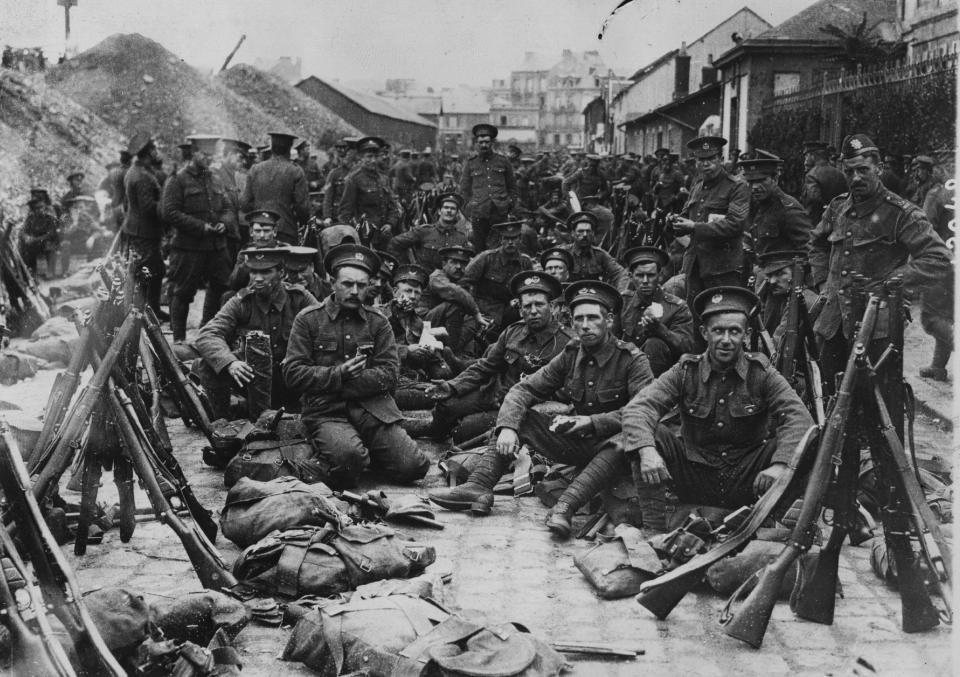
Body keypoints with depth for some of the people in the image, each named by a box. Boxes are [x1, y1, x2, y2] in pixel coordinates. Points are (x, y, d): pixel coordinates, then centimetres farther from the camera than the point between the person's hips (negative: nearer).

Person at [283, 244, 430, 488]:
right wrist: (339, 374, -10)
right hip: (325, 411, -3)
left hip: (373, 408, 3)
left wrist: (343, 386, -9)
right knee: (350, 457, -34)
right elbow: (293, 373, -1)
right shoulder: (308, 319, 6)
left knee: (413, 467, -15)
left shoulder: (378, 322, 13)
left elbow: (390, 374, 2)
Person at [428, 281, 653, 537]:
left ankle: (566, 506, -50)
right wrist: (507, 427, -20)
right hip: (575, 442, 5)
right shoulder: (570, 355, 2)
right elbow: (523, 390, -2)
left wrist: (592, 422, -32)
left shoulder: (632, 359, -12)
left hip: (608, 445, -5)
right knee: (519, 416, -7)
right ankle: (478, 488, -23)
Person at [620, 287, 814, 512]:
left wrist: (780, 466, -36)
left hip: (746, 485, 0)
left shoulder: (761, 372, -4)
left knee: (804, 442, -23)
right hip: (695, 481, 1)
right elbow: (637, 408, -15)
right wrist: (647, 451, -36)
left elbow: (798, 417, -17)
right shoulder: (685, 371, -3)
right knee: (651, 432, -21)